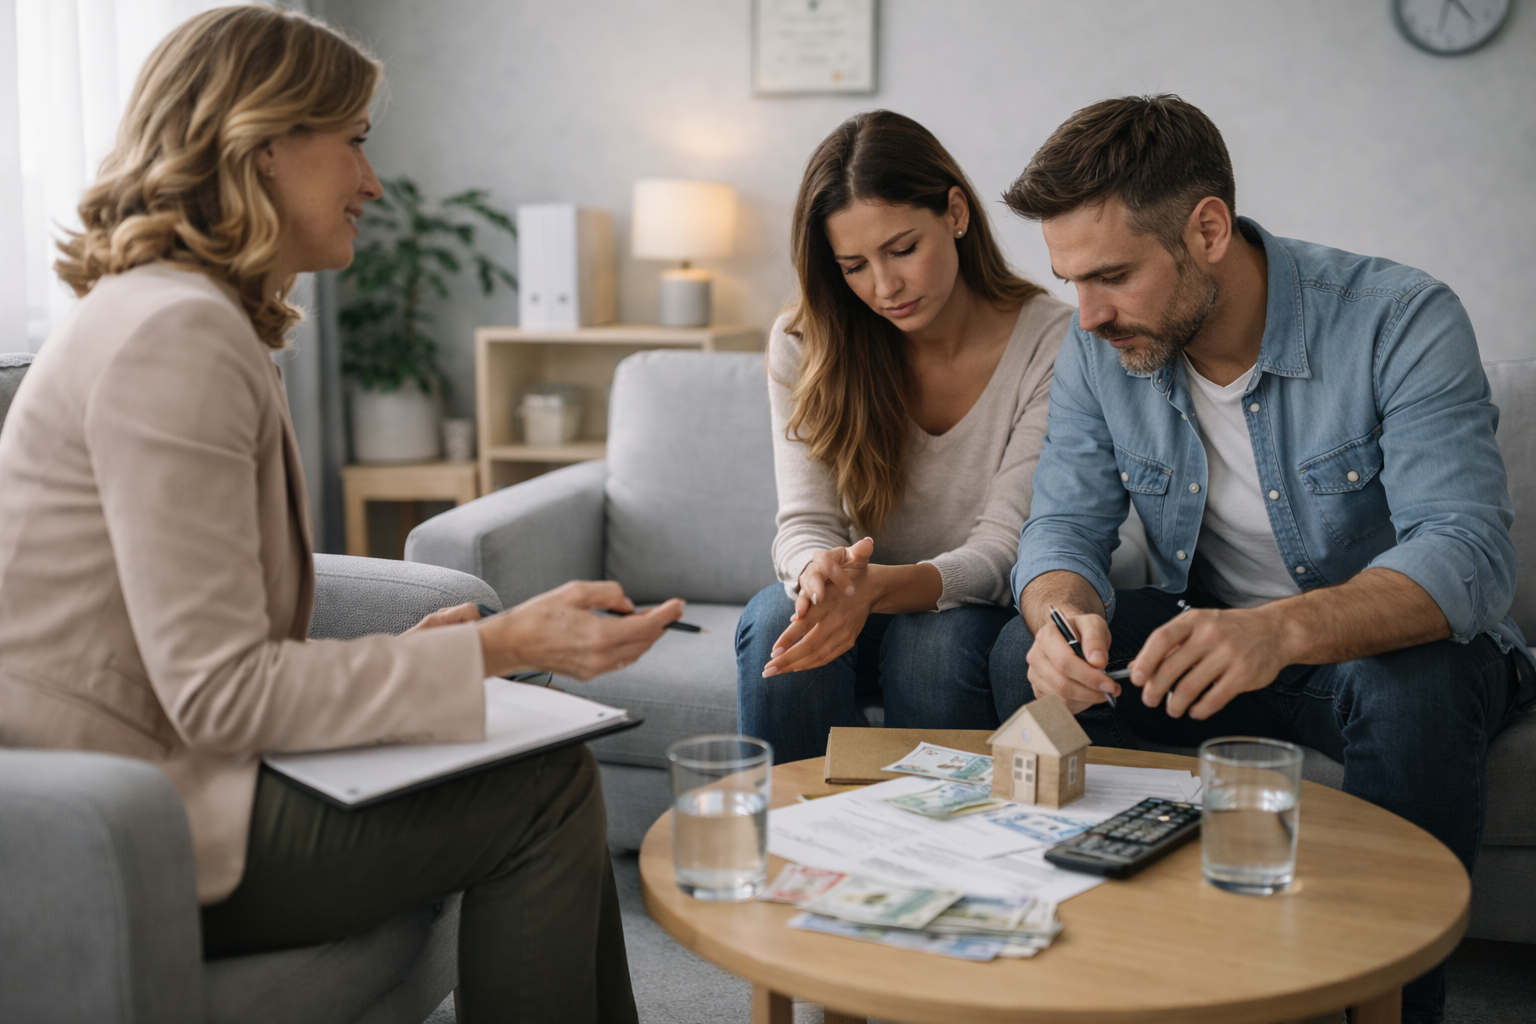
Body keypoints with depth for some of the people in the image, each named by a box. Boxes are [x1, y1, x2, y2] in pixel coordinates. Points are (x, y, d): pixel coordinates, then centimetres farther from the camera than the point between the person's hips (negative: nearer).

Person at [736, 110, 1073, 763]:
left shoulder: (1052, 344, -14)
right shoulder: (804, 345, -6)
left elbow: (1004, 550, -18)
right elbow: (805, 521, -11)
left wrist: (877, 587, -38)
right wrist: (822, 574, -37)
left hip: (975, 614, -1)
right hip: (857, 608, 2)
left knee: (936, 638, -34)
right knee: (777, 618, -31)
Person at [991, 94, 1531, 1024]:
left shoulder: (1403, 321, -23)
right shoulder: (1101, 349, -8)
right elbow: (1066, 527, -8)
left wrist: (1283, 629, -53)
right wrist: (1065, 616, -34)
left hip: (1387, 642, -4)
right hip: (1213, 642, 4)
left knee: (1415, 685, -37)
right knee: (1028, 652, -18)